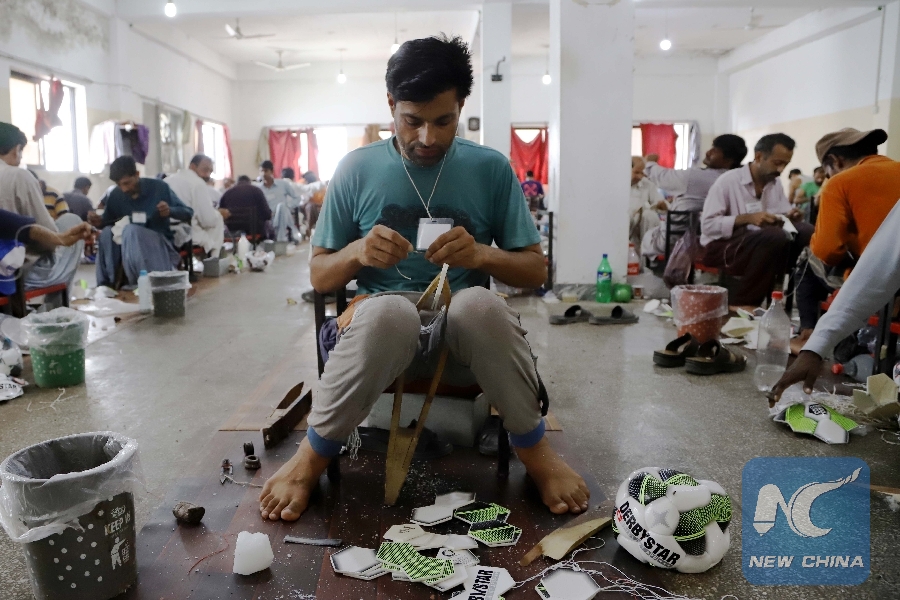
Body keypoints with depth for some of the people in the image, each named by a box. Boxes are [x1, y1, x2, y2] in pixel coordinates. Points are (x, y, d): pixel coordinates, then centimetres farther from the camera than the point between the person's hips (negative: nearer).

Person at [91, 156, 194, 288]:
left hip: (160, 242, -4)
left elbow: (188, 214, -5)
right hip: (129, 245, 4)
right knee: (107, 232, -26)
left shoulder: (159, 187, -8)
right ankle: (106, 284, -23)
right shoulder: (115, 195, 1)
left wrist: (170, 211, -27)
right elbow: (108, 223, 14)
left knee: (130, 230, -33)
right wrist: (99, 222, -11)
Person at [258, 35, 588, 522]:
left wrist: (483, 255, -15)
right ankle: (314, 454, -13)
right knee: (389, 309, -37)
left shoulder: (490, 168, 4)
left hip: (466, 334, 1)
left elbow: (535, 271, 6)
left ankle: (533, 448, -11)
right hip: (379, 328, 0)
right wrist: (357, 252, -15)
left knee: (479, 302, -35)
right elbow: (319, 276, 8)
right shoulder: (358, 168, 4)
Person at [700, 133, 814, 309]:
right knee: (776, 237, -33)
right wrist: (747, 218, -25)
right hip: (721, 245, -6)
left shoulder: (776, 183, 10)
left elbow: (784, 217, 13)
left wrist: (790, 217, -11)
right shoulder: (728, 181, -10)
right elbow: (707, 225, -16)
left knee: (806, 231, -17)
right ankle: (739, 303, -22)